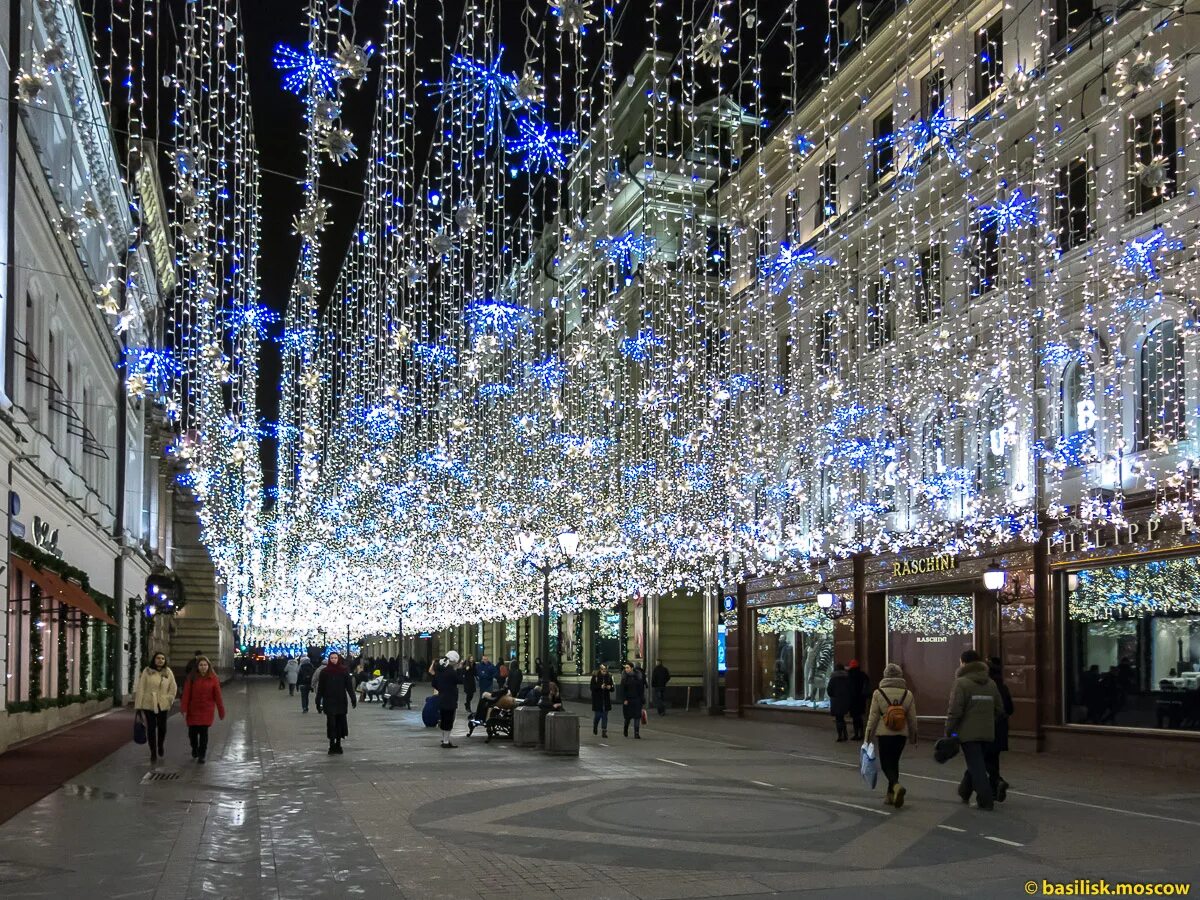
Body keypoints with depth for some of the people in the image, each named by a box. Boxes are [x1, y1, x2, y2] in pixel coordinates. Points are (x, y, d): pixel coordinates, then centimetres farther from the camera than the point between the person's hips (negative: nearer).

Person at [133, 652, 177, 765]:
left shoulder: (168, 672, 4)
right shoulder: (147, 671, -3)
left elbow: (173, 688, 10)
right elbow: (140, 689, -3)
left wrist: (169, 700, 2)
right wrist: (138, 706, -5)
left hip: (163, 706, 2)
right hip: (148, 705, -2)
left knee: (162, 728, 6)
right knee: (151, 729, 0)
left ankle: (160, 746, 36)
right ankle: (153, 754, 11)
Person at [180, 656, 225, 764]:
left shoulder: (213, 679, -4)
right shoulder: (191, 678, -3)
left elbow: (217, 696, -3)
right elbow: (186, 694, -6)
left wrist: (221, 712, -1)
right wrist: (184, 710, -11)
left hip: (207, 711, -1)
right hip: (193, 710, 1)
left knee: (203, 733, -2)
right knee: (192, 732, 8)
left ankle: (201, 755, 10)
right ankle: (194, 750, 36)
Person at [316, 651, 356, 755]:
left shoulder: (344, 671, 3)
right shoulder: (324, 672, 1)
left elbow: (349, 686, 1)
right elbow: (320, 688, 3)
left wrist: (353, 699, -7)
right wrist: (318, 703, 1)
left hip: (341, 701, 1)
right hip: (329, 702, -1)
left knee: (340, 723, 4)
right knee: (331, 722, -6)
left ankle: (338, 744, 15)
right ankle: (332, 744, -2)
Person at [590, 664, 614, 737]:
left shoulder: (609, 677, 5)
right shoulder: (595, 677, -5)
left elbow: (612, 689, 10)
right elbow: (592, 687, -10)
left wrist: (610, 687, -12)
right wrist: (600, 687, -23)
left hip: (606, 699, 3)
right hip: (597, 699, -3)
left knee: (605, 716, 1)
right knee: (597, 714, 2)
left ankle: (604, 732, 4)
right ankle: (595, 726, 32)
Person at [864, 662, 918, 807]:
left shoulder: (878, 693, -7)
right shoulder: (907, 694, 0)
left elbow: (872, 717, -6)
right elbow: (912, 719, 5)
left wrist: (868, 738, 1)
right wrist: (913, 737, 16)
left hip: (884, 734, -3)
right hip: (901, 735, 3)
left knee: (886, 764, 5)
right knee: (894, 762, 17)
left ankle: (896, 785, -22)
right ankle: (891, 795, 20)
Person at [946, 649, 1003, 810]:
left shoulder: (961, 682, -10)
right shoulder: (991, 683, 12)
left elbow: (955, 710, -15)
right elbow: (999, 709, 14)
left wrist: (948, 730, -7)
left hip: (968, 733, -7)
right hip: (987, 733, 7)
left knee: (976, 766, -3)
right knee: (975, 763, 19)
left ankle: (985, 800, -6)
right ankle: (964, 793, 31)